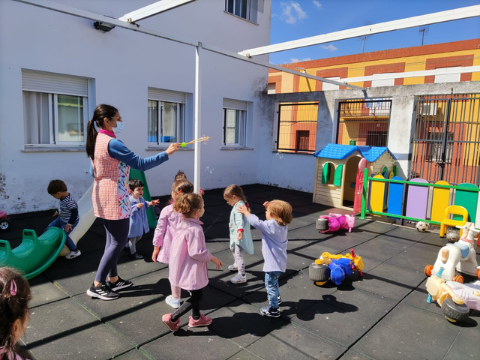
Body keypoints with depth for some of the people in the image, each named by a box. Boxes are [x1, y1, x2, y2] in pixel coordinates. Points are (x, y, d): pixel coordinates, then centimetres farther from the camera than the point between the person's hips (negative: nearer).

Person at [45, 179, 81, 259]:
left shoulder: (69, 201, -32)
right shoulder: (64, 197, -2)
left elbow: (74, 212, -31)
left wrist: (69, 224, -28)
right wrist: (58, 212, 32)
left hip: (71, 221, -10)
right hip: (62, 218, 10)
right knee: (50, 227, 15)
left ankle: (75, 251, -1)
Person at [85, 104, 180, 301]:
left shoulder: (97, 141, 10)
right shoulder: (112, 143, -20)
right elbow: (141, 164, -24)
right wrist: (166, 153, -19)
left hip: (102, 196, 10)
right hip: (114, 198, -10)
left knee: (113, 238, 16)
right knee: (120, 240, -1)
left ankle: (113, 279, 26)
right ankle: (97, 286, 6)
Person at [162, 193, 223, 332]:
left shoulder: (182, 224, -1)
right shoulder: (195, 229, -29)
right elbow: (196, 252, -28)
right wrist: (212, 258, -15)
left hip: (183, 267, 9)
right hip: (191, 270, -9)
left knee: (196, 293, 24)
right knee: (196, 297, 8)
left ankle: (196, 318, 40)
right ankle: (172, 318, 14)